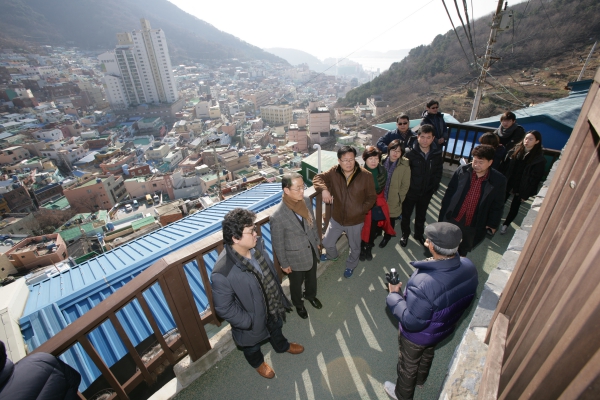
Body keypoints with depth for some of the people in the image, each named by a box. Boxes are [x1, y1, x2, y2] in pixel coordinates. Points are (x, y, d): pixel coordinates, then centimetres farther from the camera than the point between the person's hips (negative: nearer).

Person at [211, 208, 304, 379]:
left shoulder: (257, 244, -22)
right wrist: (249, 322, -16)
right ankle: (258, 362, 64)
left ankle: (282, 346, 69)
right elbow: (224, 308, -25)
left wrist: (278, 293, 9)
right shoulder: (222, 274, -41)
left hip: (273, 305, 5)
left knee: (276, 328, 35)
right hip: (253, 319, -4)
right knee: (252, 344, 30)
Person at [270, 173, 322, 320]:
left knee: (312, 277, 31)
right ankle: (298, 304, 56)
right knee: (296, 283, 25)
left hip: (311, 250, 5)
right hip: (295, 256, -5)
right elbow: (278, 244, -19)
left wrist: (317, 242, 12)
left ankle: (311, 295, 63)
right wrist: (284, 264, -7)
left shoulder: (306, 200, -16)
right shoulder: (277, 216, -34)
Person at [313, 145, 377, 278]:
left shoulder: (366, 175, -17)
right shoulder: (333, 172, -12)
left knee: (354, 247, 21)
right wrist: (324, 189, -26)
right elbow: (318, 178, -6)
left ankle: (350, 265, 54)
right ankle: (332, 255, 57)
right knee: (327, 242, 19)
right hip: (337, 218, 2)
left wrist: (361, 210, -17)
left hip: (355, 221, -2)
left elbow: (371, 197, -7)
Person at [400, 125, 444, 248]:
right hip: (410, 191, -3)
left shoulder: (437, 154, -7)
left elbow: (438, 173, 3)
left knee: (421, 215, 22)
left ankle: (419, 234, 44)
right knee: (406, 215, 15)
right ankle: (405, 234, 39)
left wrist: (434, 188, -1)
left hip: (426, 193, 3)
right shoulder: (410, 153, -18)